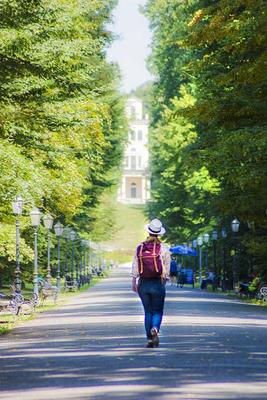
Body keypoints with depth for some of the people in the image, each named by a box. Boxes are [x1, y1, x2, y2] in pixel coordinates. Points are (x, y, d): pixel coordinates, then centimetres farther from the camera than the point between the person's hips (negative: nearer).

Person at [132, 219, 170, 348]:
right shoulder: (163, 248, -5)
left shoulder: (140, 247, 1)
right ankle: (155, 329, -25)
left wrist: (134, 282, 8)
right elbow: (167, 267, -2)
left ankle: (149, 338, 8)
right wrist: (164, 279, 11)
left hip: (143, 284, 2)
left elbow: (135, 267, 2)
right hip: (158, 284, -2)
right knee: (158, 311, 4)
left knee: (148, 312, 10)